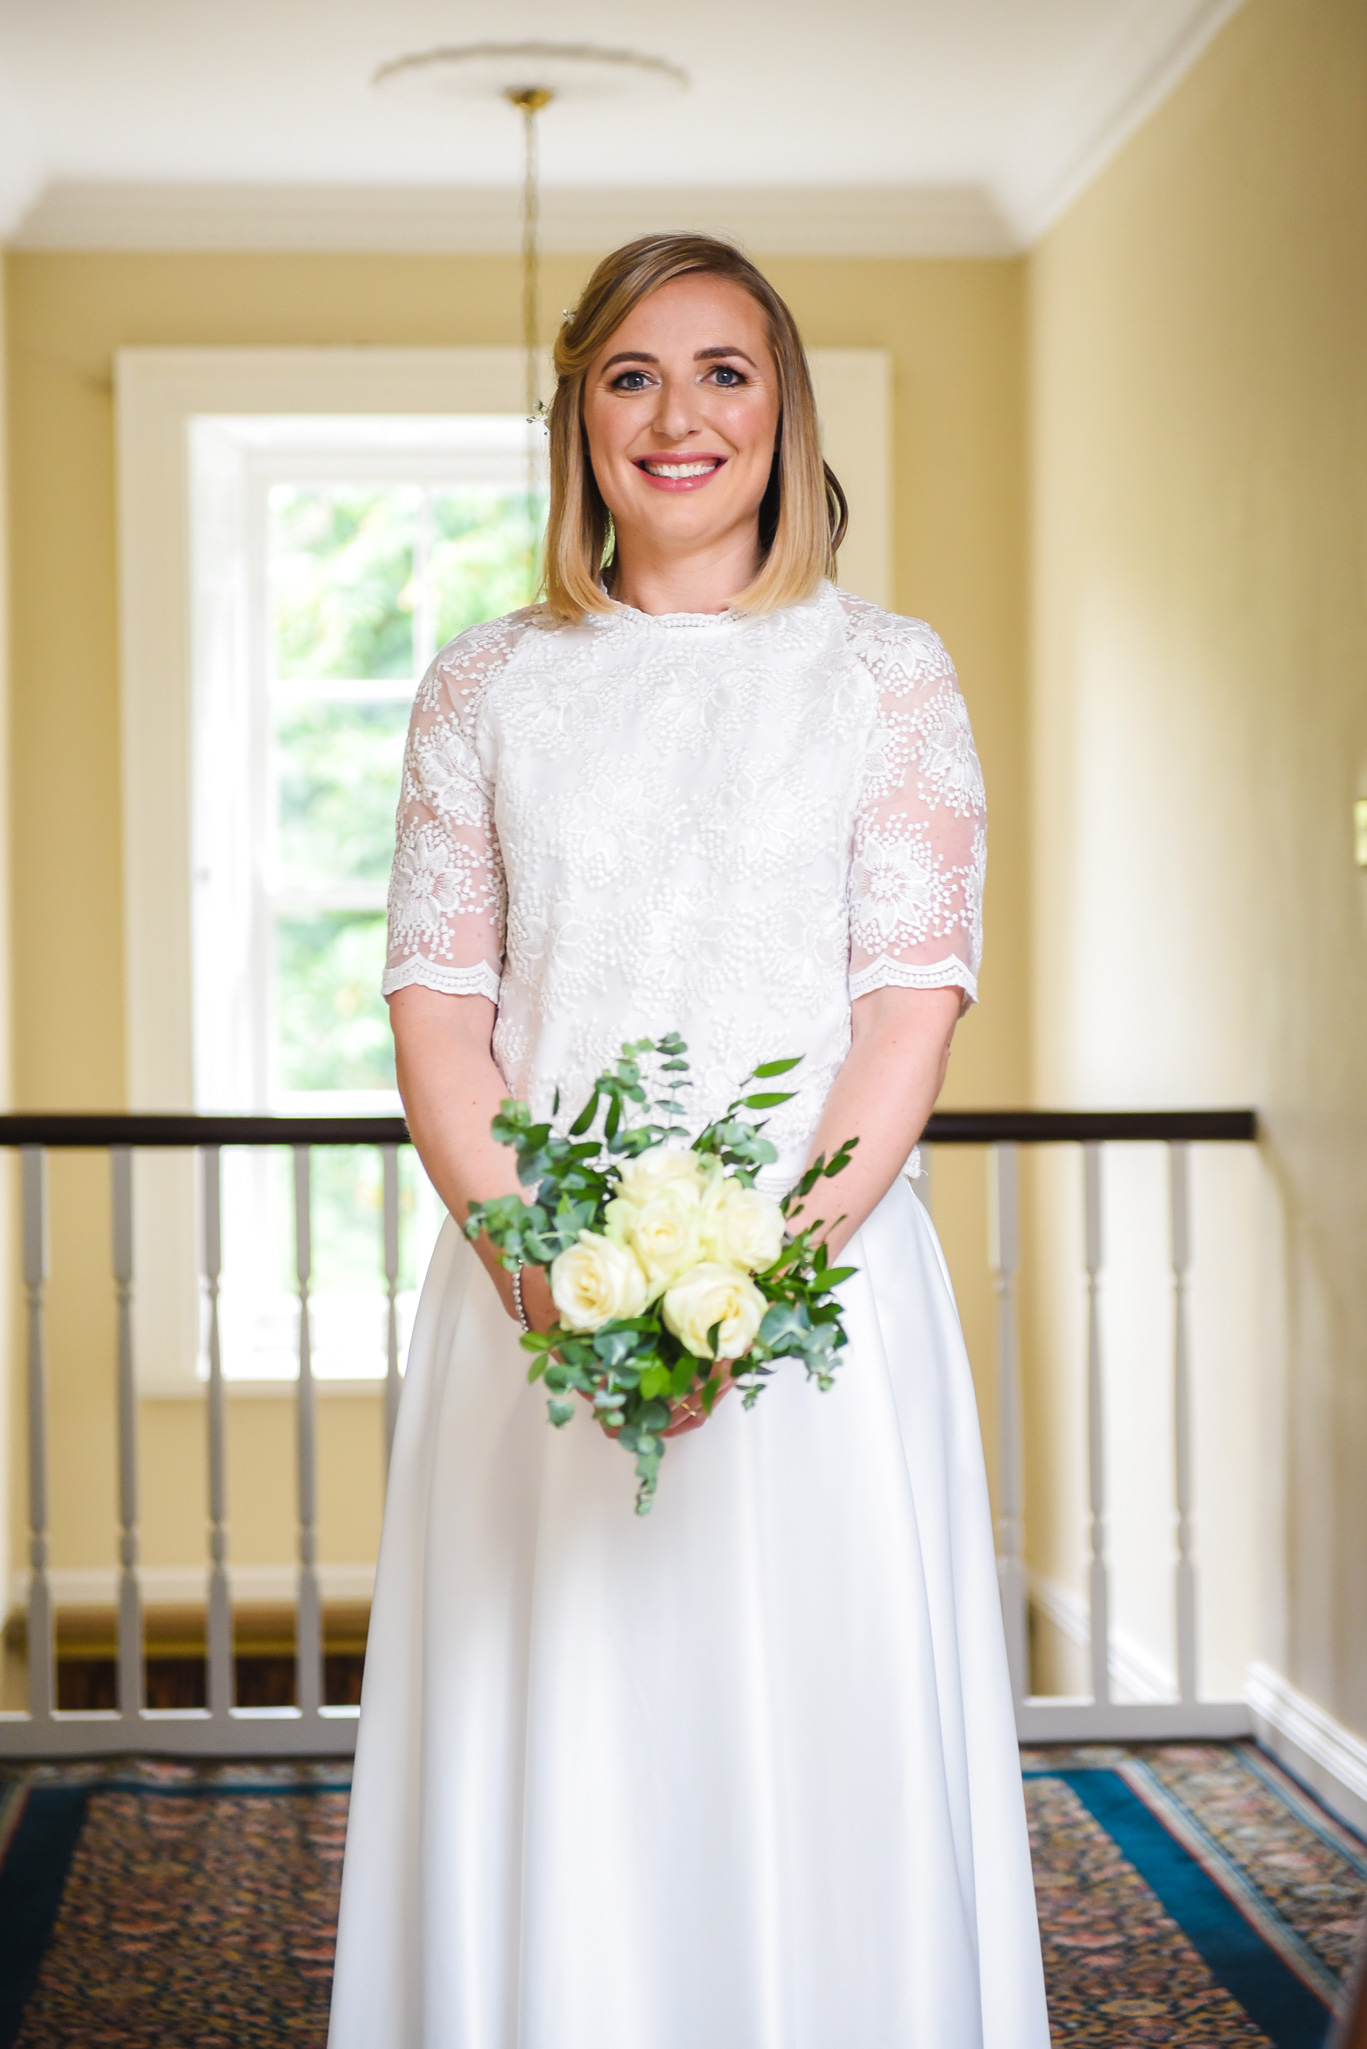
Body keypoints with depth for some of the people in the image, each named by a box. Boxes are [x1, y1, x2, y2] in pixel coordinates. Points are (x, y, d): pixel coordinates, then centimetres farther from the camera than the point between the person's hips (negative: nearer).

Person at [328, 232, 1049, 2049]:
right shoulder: (487, 685, 10)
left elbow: (915, 997, -3)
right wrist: (535, 1261, -13)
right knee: (548, 1770, 4)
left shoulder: (887, 673, 5)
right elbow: (438, 997, 4)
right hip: (537, 1299, 2)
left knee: (815, 1756, 1)